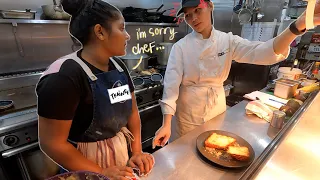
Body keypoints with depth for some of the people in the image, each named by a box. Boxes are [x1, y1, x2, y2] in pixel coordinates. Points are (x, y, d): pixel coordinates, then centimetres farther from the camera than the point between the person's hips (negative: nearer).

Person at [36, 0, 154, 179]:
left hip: (123, 150, 7)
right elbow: (51, 143, -20)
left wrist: (137, 151, -4)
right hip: (88, 160, -6)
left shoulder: (118, 66, -3)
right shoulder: (64, 76, -24)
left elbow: (132, 112, 3)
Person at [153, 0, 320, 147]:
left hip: (217, 109, 3)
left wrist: (298, 26, -35)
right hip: (188, 112, -2)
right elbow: (171, 83, -18)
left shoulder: (227, 41, -4)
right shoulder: (180, 47, -12)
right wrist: (166, 124, -23)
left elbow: (264, 52, -17)